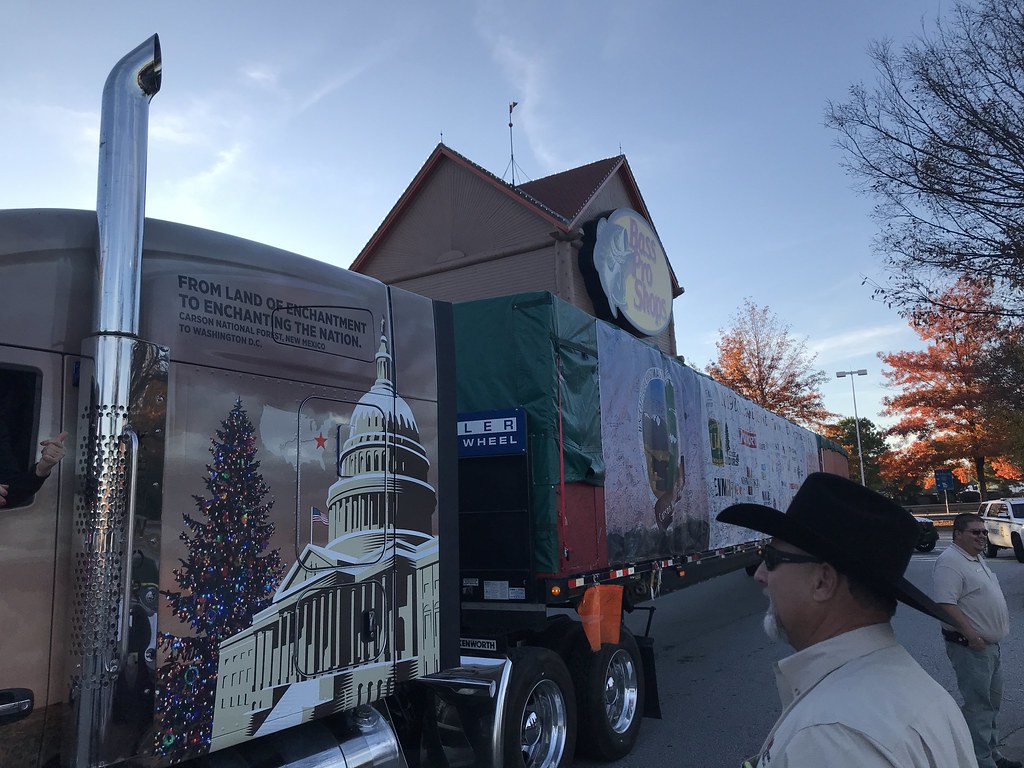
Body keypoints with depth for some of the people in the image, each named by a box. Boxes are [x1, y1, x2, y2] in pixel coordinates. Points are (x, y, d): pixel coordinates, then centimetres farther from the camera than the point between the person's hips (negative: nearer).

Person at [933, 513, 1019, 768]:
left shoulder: (977, 558, 11)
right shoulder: (950, 562, -22)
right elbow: (945, 603, -29)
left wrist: (1002, 616, 16)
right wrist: (971, 635, -28)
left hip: (990, 644, 10)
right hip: (970, 647, -10)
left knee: (992, 702, 20)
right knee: (978, 706, -1)